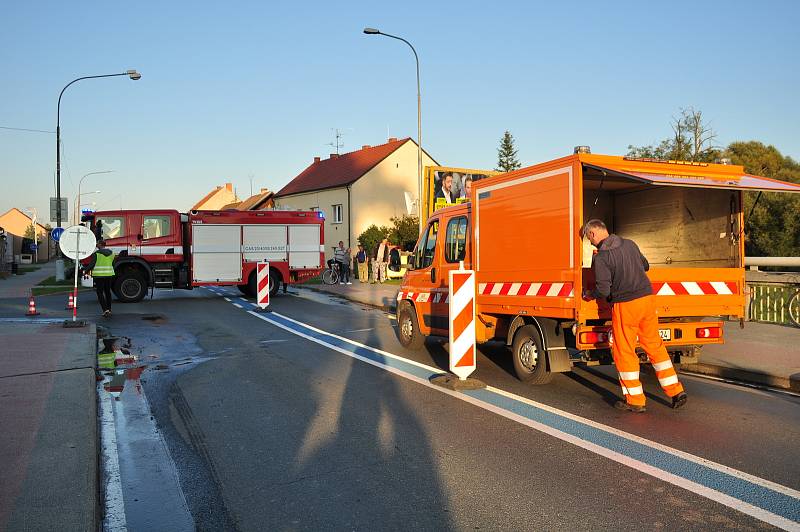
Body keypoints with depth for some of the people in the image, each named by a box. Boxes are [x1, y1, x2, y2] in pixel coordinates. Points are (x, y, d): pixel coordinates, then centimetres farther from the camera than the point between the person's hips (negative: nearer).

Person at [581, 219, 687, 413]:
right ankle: (676, 391, 19)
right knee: (655, 345, 16)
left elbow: (603, 290, -17)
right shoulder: (629, 244, 7)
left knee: (624, 352, 6)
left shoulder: (601, 257, -14)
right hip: (647, 297, 7)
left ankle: (635, 400, 13)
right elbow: (645, 265, 23)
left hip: (625, 305, -6)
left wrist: (589, 294, 3)